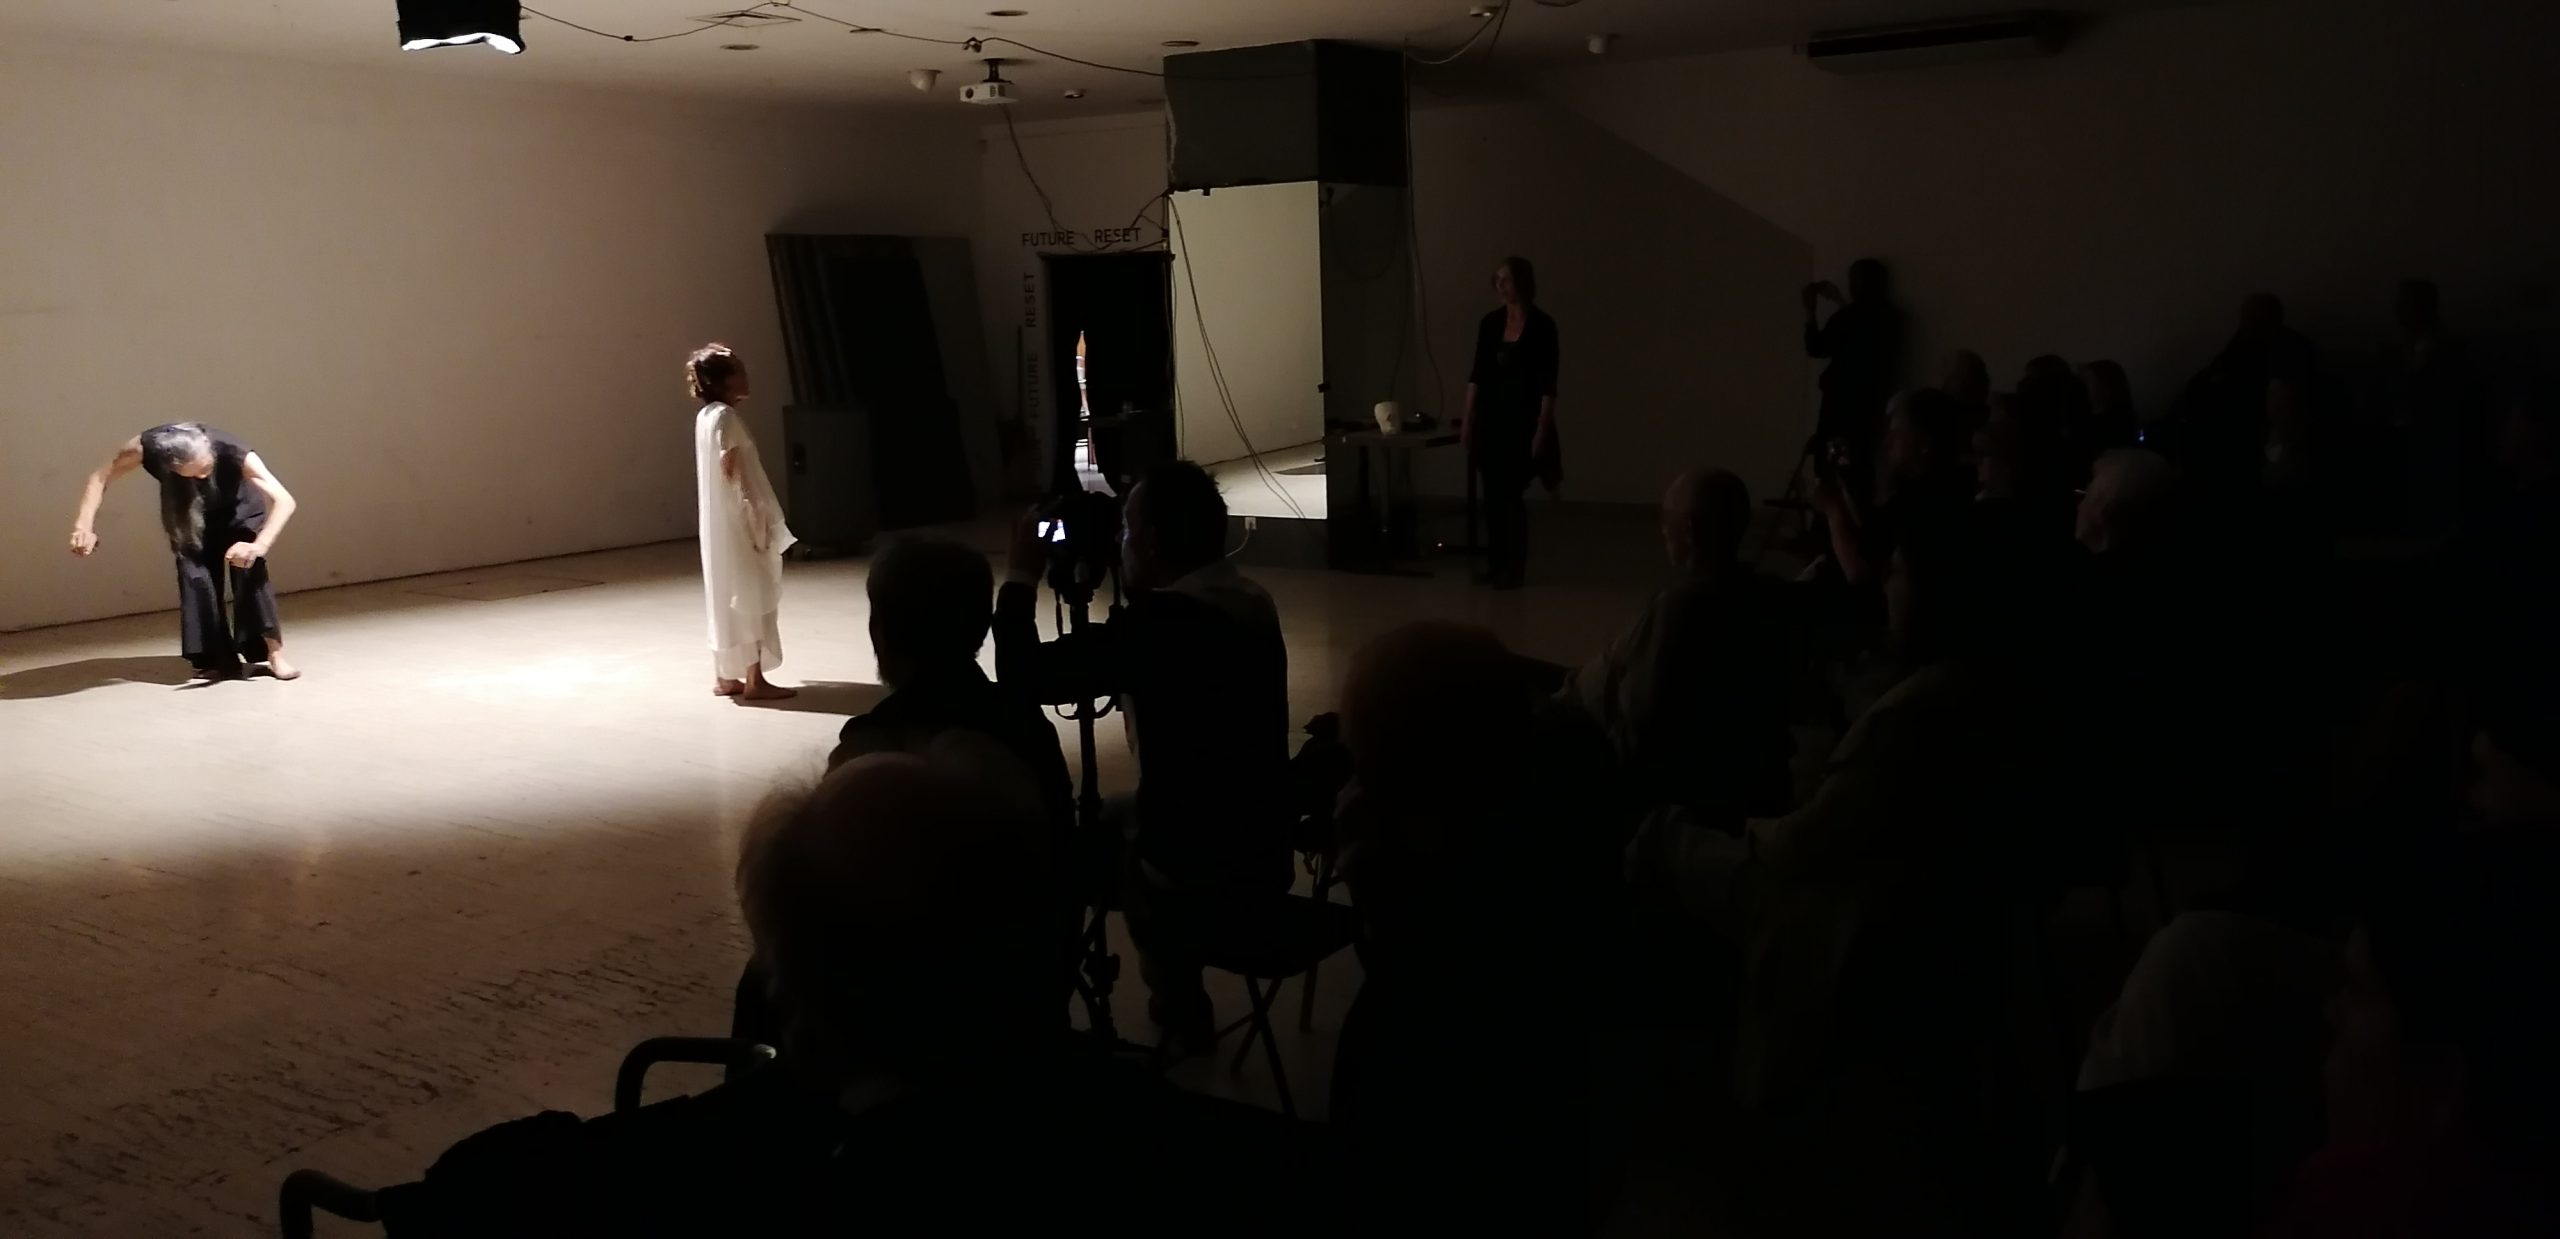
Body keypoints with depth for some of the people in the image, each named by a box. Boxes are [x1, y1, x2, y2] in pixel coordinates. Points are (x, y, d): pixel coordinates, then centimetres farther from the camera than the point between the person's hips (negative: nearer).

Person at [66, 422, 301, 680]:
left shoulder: (233, 452, -42)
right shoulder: (148, 447, -36)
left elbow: (284, 500, -47)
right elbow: (101, 477, -22)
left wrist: (259, 545, -63)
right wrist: (84, 525, -36)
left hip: (239, 511, -3)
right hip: (192, 518, 3)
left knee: (249, 569, -22)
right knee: (194, 575, -11)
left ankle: (274, 654, -21)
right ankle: (219, 660, -2)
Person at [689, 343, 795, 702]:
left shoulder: (705, 416, 12)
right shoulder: (725, 416, -16)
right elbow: (731, 471, -20)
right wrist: (756, 517, -19)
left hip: (719, 525, 9)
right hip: (737, 523, -9)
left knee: (728, 598, 13)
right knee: (753, 596, -5)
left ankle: (726, 677, 18)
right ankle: (754, 679, -4)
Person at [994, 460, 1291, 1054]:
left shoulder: (1163, 620, -23)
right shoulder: (1249, 604, 4)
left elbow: (1025, 678, -20)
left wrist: (1021, 575, -6)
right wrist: (1113, 577, 15)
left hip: (1203, 871, -8)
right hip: (1259, 850, 8)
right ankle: (1179, 1008, 38)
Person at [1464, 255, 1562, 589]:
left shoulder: (1542, 325, -9)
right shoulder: (1490, 323, 7)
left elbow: (1547, 383, -11)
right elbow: (1477, 374, 9)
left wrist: (1542, 429, -14)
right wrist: (1468, 419, 5)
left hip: (1522, 418, -5)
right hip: (1491, 417, 5)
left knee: (1512, 493, -6)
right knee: (1493, 493, 7)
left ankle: (1515, 568, 3)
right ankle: (1495, 563, 17)